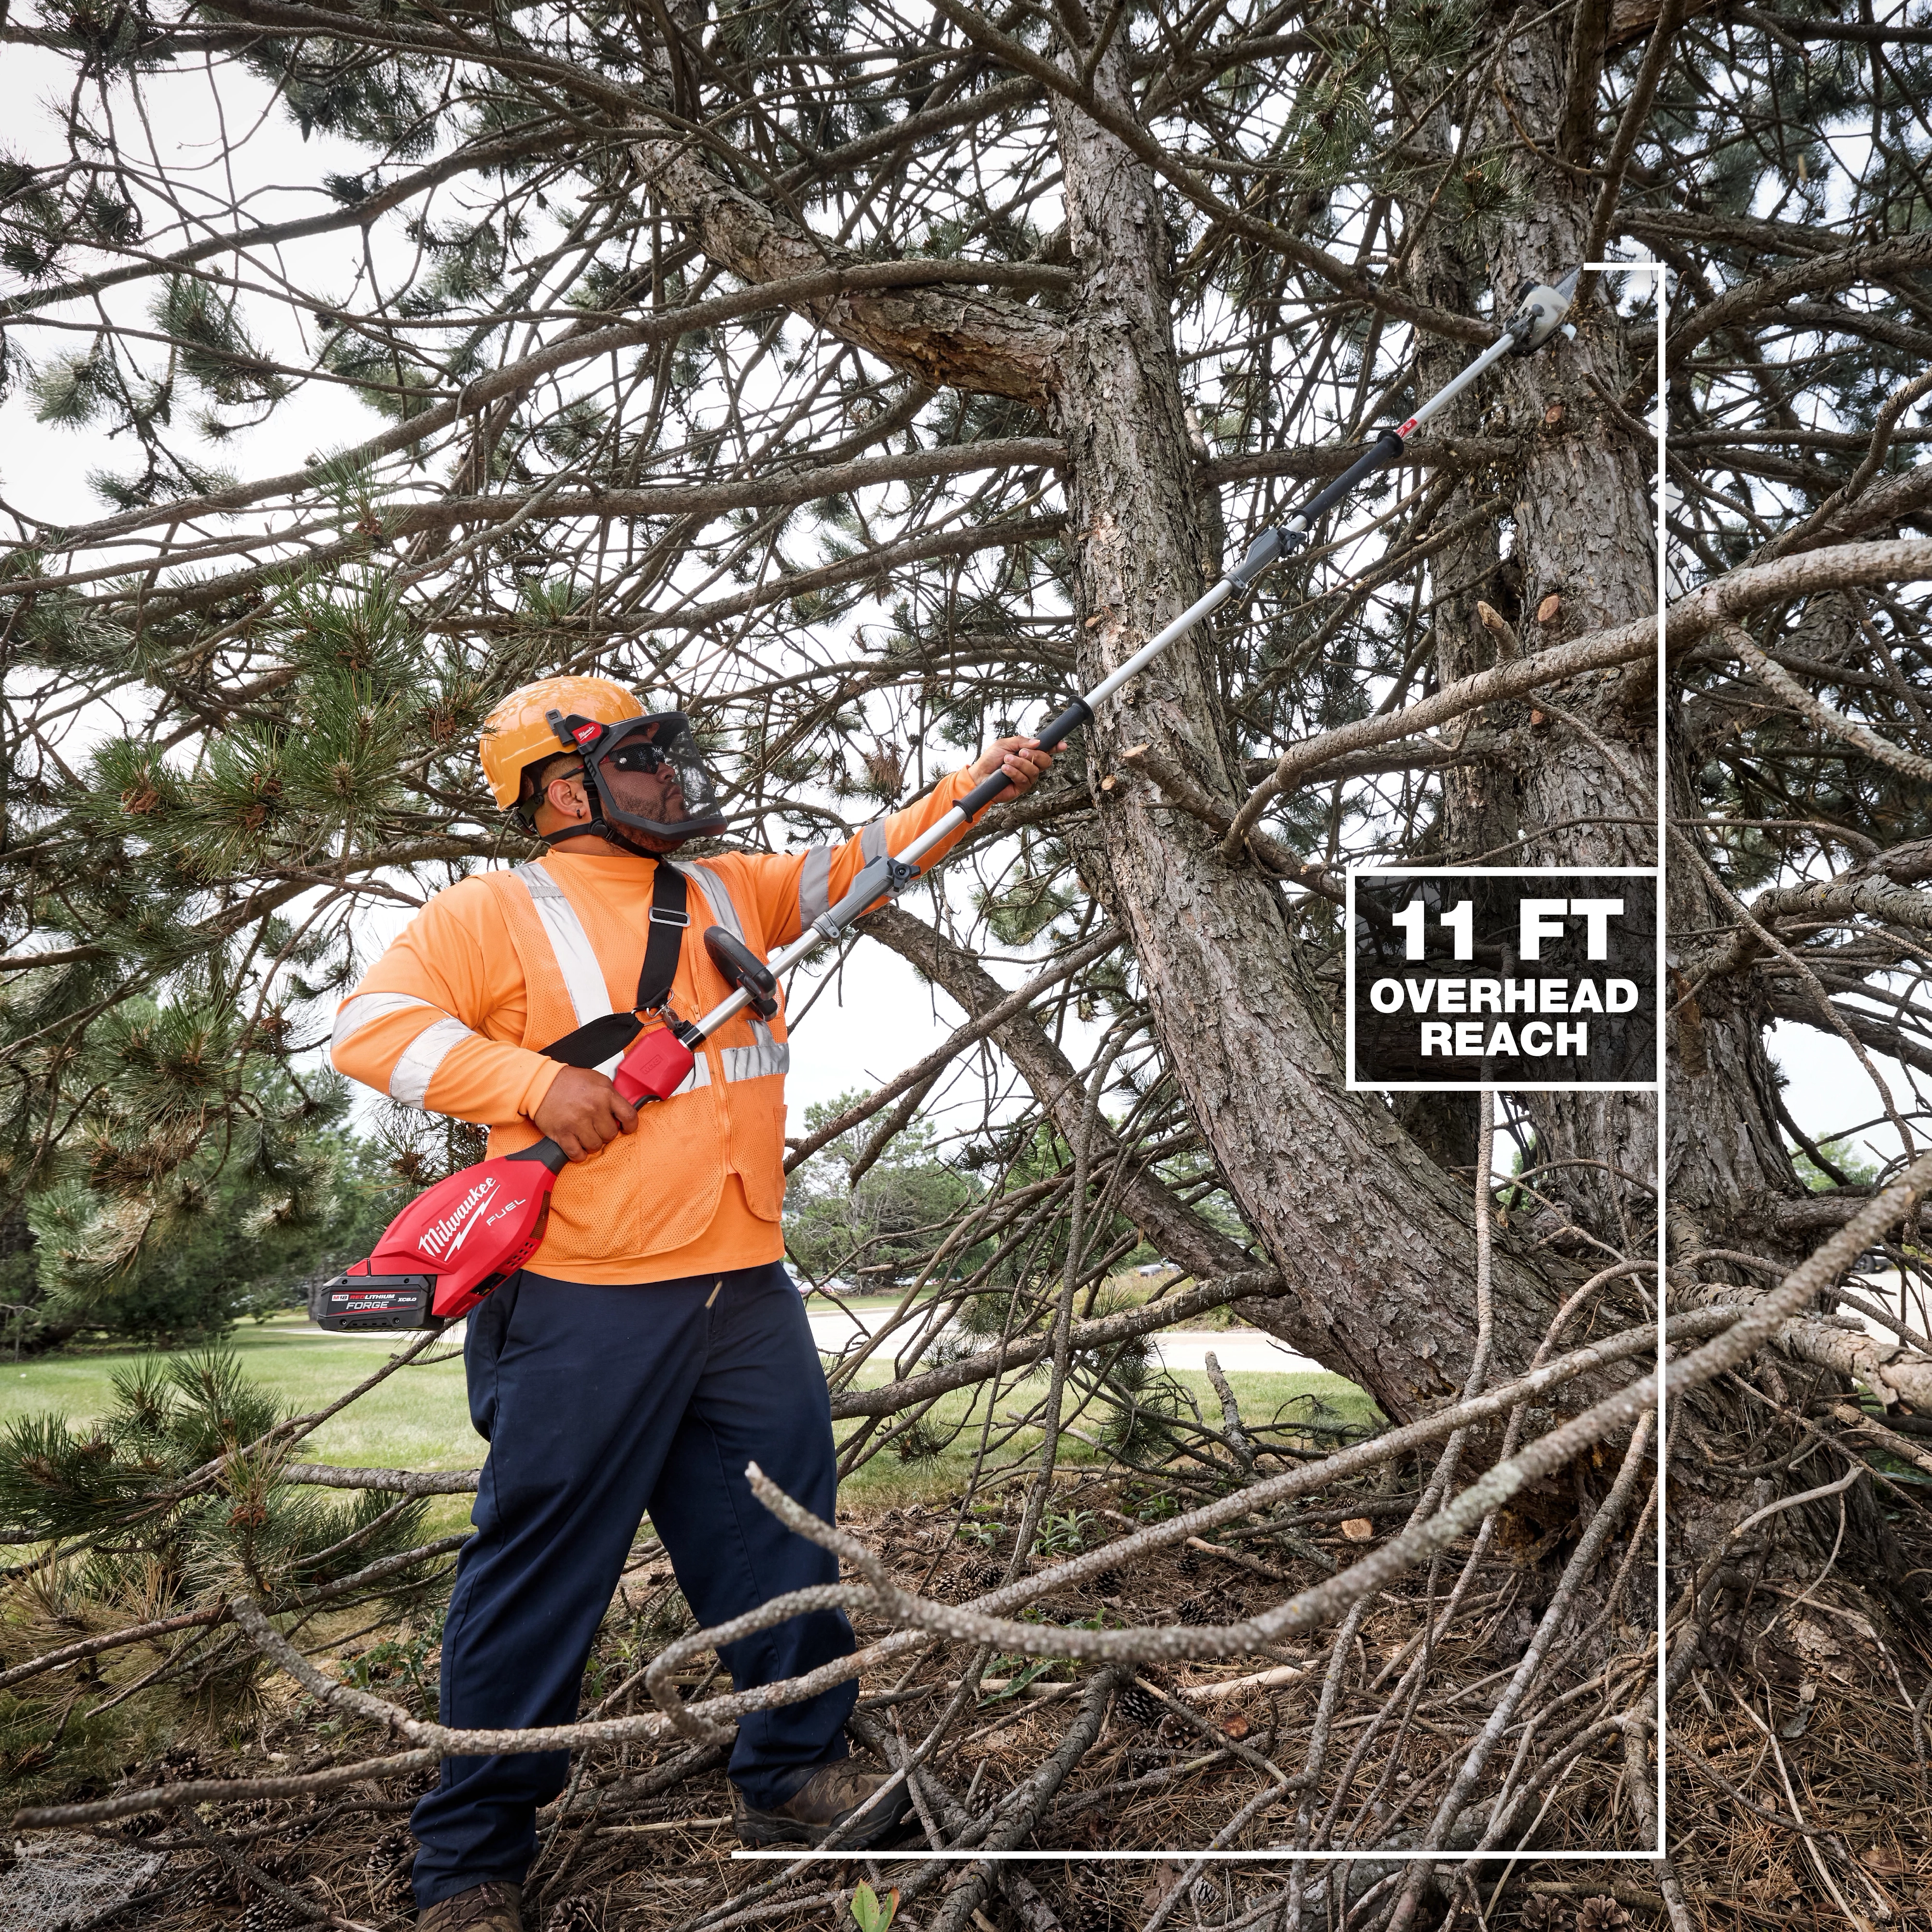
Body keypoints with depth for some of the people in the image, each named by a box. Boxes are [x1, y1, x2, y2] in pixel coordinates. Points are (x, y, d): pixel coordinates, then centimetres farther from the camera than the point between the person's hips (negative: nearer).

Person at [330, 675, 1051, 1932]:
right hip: (586, 1308, -6)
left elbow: (854, 863, 18)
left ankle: (793, 1776, 30)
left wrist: (972, 787, 7)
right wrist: (536, 1082, -19)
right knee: (542, 1571, 2)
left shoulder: (730, 891, 17)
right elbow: (373, 1024, -9)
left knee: (781, 1540, 12)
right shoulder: (496, 912, -1)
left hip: (746, 1290, 6)